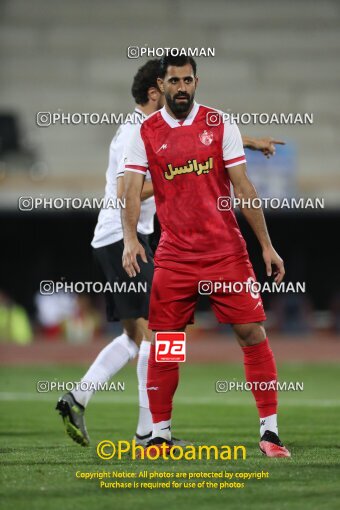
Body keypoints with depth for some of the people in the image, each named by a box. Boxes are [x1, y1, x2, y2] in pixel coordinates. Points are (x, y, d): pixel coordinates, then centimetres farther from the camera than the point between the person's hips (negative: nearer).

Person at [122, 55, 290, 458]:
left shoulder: (220, 125, 2)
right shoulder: (145, 133, 2)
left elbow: (243, 187, 2)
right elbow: (132, 190, -5)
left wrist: (266, 245, -2)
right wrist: (130, 239, -22)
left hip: (226, 251, 0)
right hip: (173, 255, 0)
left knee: (252, 333, -6)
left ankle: (269, 431, 0)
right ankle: (160, 433, 13)